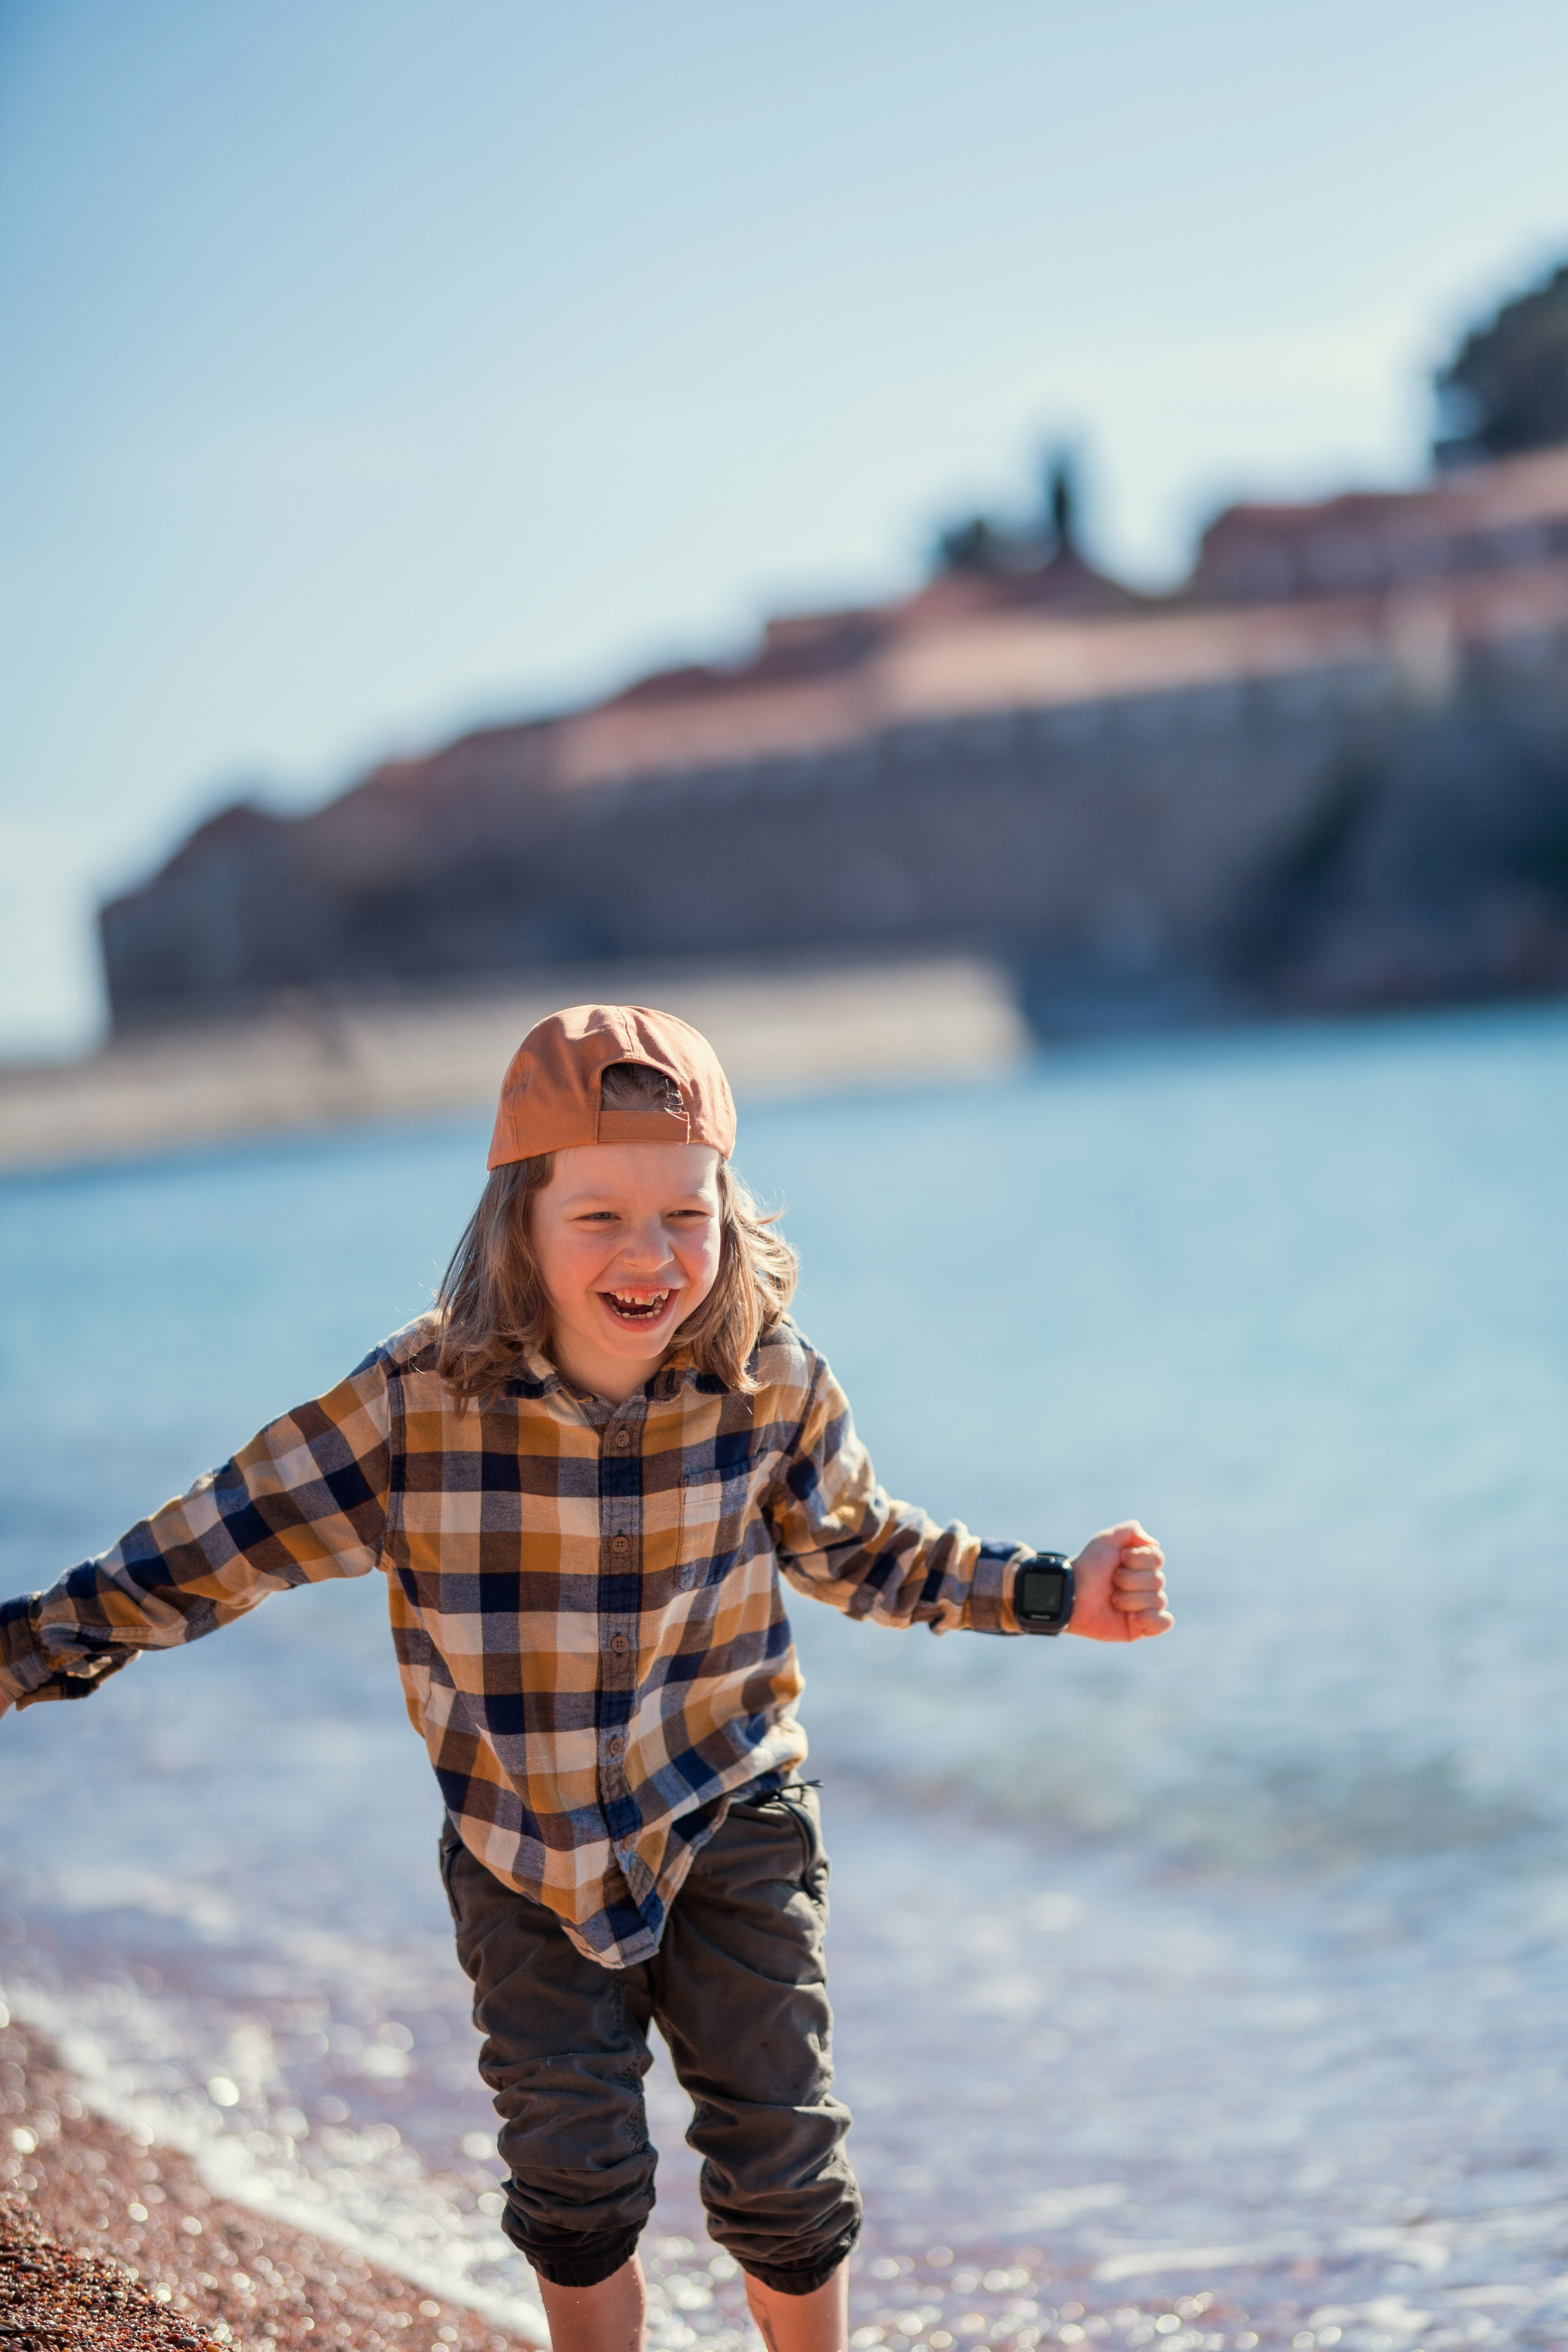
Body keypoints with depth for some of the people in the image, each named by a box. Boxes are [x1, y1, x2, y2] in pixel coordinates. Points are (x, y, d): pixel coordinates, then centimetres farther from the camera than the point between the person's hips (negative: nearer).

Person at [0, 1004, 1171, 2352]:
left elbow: (860, 1550, 3)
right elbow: (205, 1553, -14)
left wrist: (1056, 1594, -3)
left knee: (781, 2165, 5)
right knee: (573, 2180, 9)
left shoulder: (767, 1383, -15)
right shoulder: (418, 1405, -22)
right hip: (527, 1850, 0)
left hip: (730, 1820, 1)